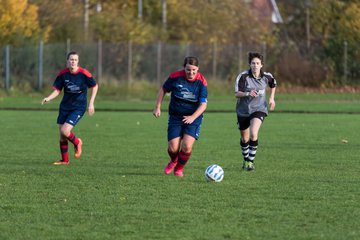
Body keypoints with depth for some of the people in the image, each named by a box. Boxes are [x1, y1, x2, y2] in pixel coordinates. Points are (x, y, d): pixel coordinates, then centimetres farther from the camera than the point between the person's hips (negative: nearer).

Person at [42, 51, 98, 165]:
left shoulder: (84, 73, -14)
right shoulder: (63, 74, -5)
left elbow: (94, 86, -1)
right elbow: (57, 90, 1)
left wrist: (91, 103, -6)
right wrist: (48, 98, -18)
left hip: (78, 108, -4)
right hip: (64, 106, 4)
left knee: (65, 131, -18)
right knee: (62, 135, 6)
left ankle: (77, 142, 14)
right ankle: (64, 160, 21)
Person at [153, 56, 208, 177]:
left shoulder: (202, 82, -14)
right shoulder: (175, 77, -12)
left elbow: (203, 104, -16)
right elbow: (163, 89, 5)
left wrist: (192, 117, -30)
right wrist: (157, 107, 3)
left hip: (193, 118, -1)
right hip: (175, 117, 1)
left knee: (187, 146, -18)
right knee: (173, 148, -6)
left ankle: (179, 168, 12)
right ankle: (173, 161, 33)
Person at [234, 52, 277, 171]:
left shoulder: (267, 76, -7)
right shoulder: (243, 76, -15)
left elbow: (273, 84, 17)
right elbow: (237, 94, -17)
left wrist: (272, 98, 8)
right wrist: (247, 94, -34)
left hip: (259, 109, -1)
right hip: (243, 110, 1)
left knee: (254, 134, -24)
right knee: (244, 138, 13)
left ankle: (251, 161, -13)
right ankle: (245, 160, 39)